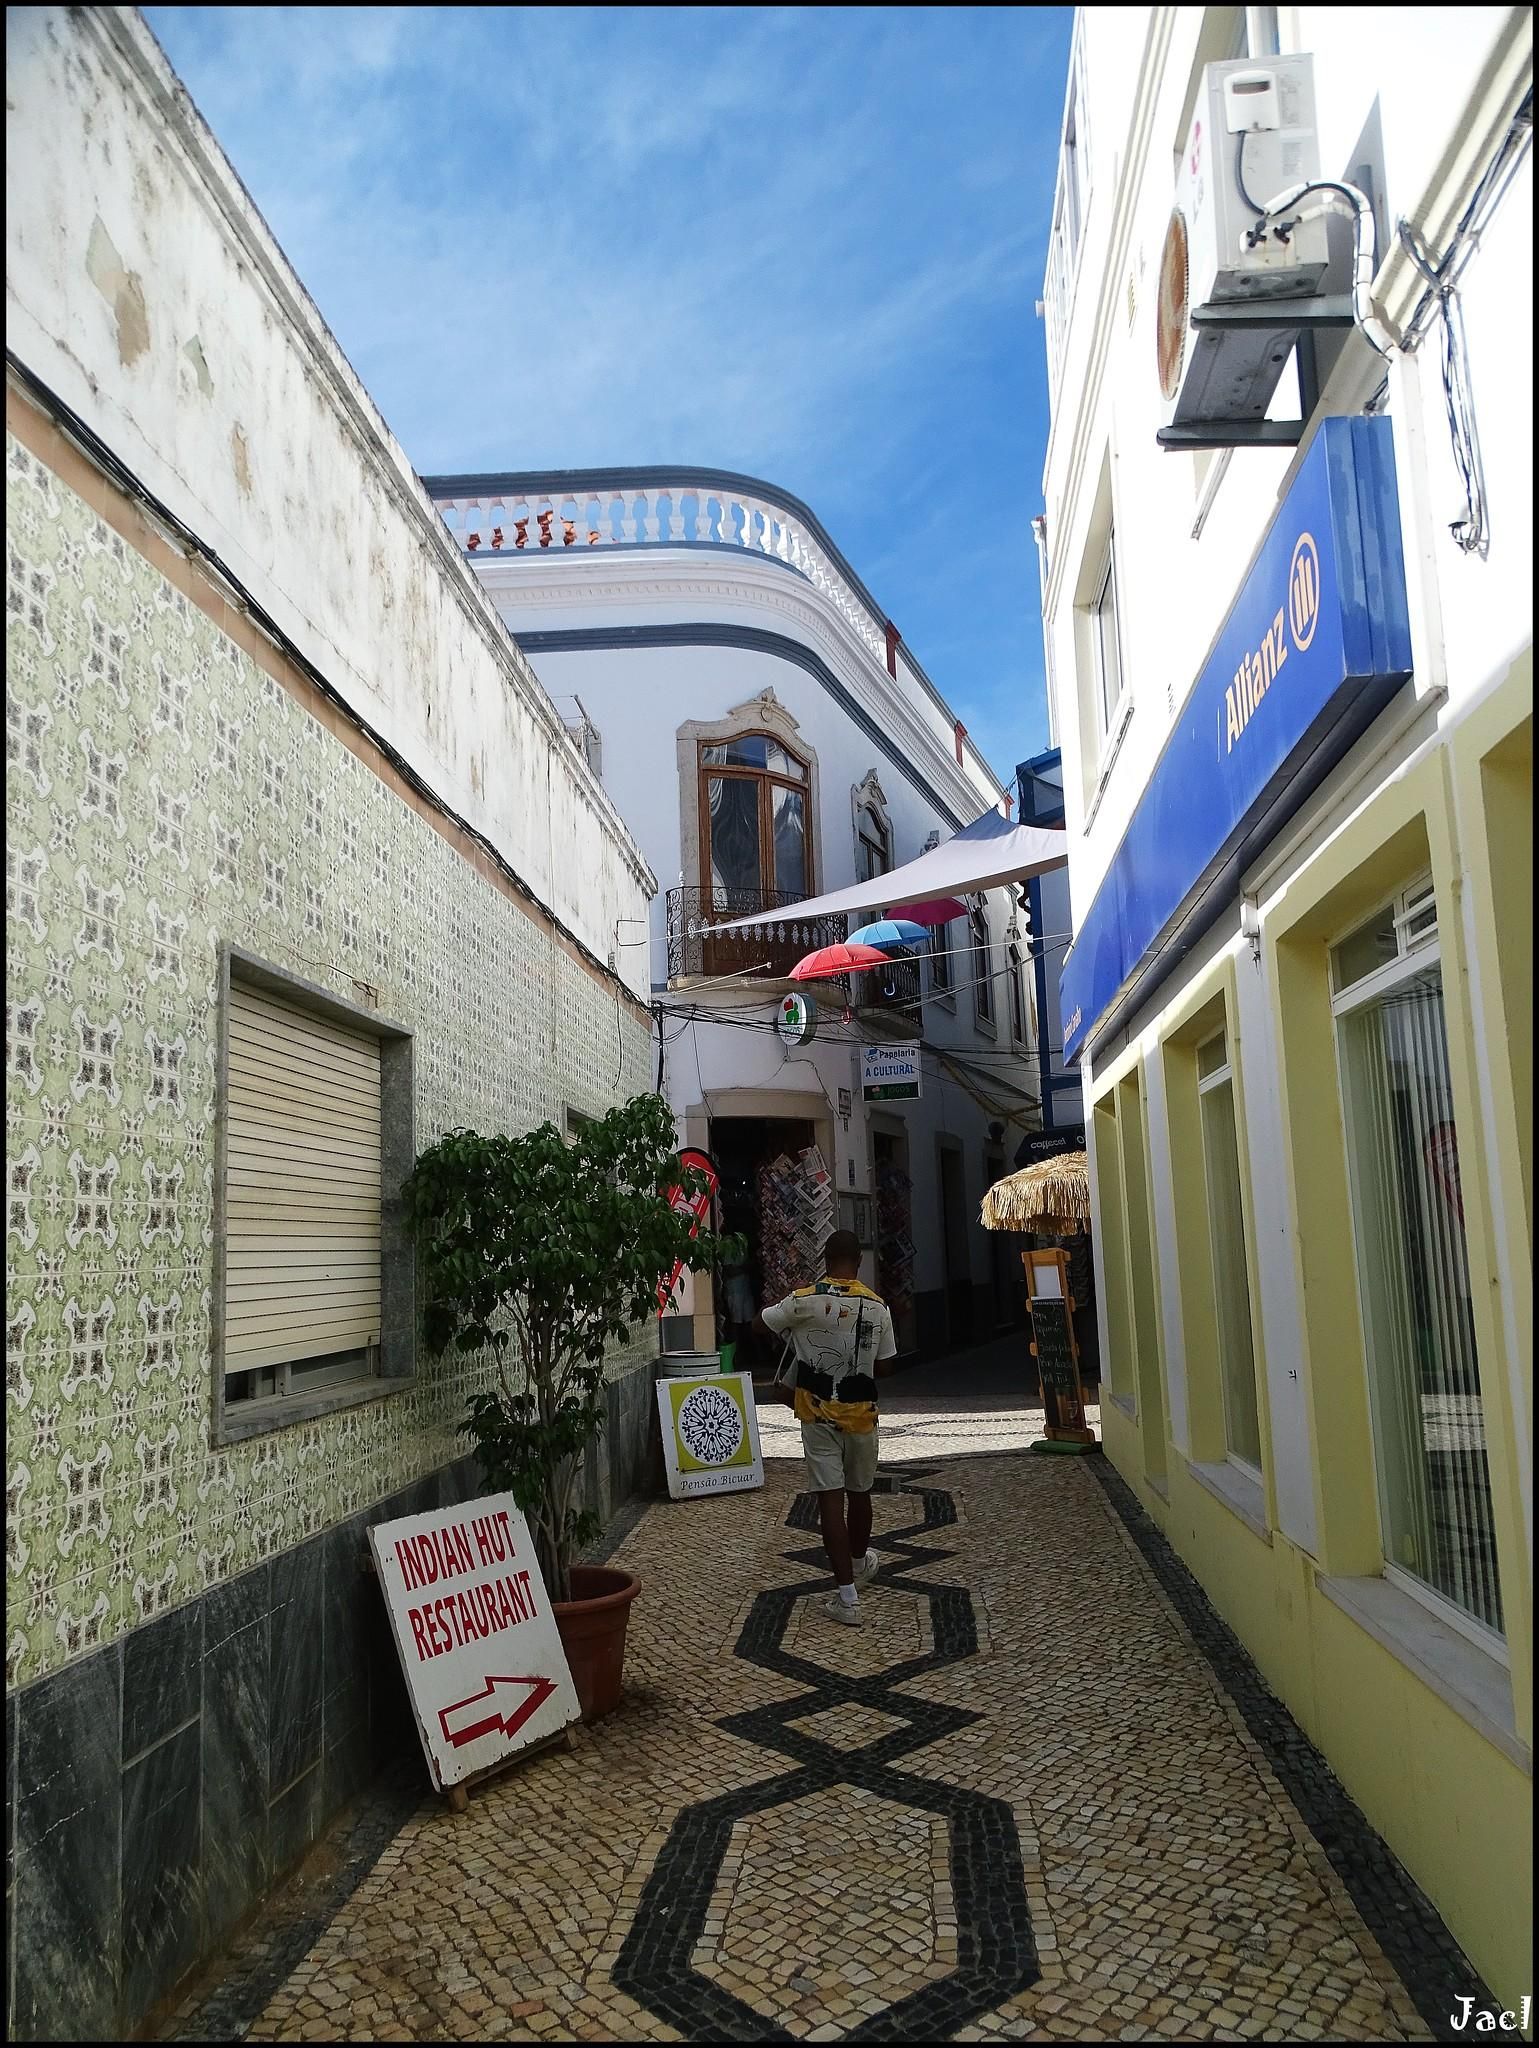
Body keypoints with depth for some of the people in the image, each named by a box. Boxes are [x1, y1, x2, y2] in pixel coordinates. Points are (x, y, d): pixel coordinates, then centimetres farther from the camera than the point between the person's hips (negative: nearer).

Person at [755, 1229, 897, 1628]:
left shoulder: (805, 1301, -11)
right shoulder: (877, 1307, -4)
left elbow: (759, 1323, 3)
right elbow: (882, 1366, 3)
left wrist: (793, 1328, 20)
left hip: (819, 1413, -2)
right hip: (861, 1412, 3)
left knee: (831, 1498, -3)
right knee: (859, 1493, 21)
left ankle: (846, 1596, -7)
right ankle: (858, 1563, 44)